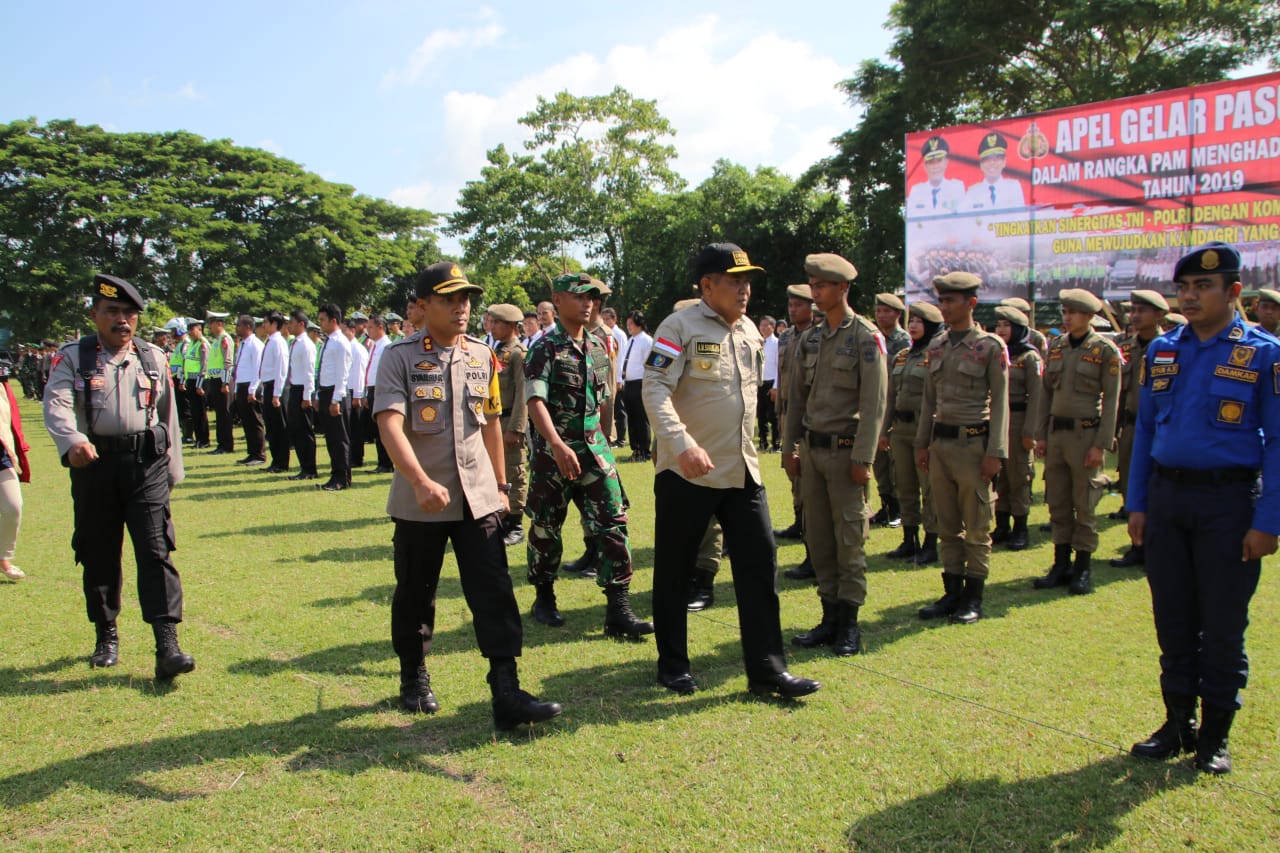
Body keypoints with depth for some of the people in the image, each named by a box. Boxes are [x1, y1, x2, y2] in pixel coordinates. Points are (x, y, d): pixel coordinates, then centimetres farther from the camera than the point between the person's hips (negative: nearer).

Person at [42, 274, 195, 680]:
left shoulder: (153, 358, 11)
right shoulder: (73, 357, 3)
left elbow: (168, 414, 15)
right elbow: (56, 404, -15)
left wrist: (173, 468, 14)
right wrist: (72, 441, -35)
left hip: (146, 463, 0)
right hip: (94, 463, 0)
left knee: (155, 551, -8)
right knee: (99, 554, 10)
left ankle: (167, 645, -11)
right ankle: (106, 637, 28)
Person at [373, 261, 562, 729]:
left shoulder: (483, 356, 7)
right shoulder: (399, 357, -8)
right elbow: (390, 425, -20)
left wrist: (500, 484, 18)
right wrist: (421, 482, -34)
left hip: (478, 496, 3)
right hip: (420, 500, -3)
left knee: (494, 592, -4)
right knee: (415, 594, 12)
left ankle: (507, 693, -3)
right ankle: (413, 678, 33)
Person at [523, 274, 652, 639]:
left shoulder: (598, 347, 9)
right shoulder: (545, 348, -9)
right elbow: (535, 401, -21)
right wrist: (557, 445, -33)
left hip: (594, 448, 5)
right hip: (553, 451, -4)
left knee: (612, 522, -5)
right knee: (546, 527, 9)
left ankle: (618, 610, -3)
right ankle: (544, 598, 28)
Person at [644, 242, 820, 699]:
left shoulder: (750, 331, 12)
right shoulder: (680, 327, -11)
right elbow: (655, 389, -21)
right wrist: (683, 444, -34)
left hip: (742, 471, 6)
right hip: (686, 473, -6)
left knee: (760, 565, 3)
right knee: (674, 571, 7)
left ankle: (767, 670, 11)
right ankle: (673, 664, 23)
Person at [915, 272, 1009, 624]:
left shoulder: (991, 346, -5)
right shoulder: (936, 346, 11)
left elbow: (1000, 401, -7)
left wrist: (995, 452, -12)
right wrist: (922, 443, 12)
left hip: (973, 442, -5)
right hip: (940, 442, 5)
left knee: (976, 526, 3)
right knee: (947, 525, 9)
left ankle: (973, 598, 12)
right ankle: (952, 592, 18)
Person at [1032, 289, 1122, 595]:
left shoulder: (1105, 350, -5)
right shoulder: (1056, 347, 9)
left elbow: (1111, 400, -7)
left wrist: (1100, 444, -12)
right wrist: (1041, 435, 8)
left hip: (1085, 432, -5)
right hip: (1056, 432, 5)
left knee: (1084, 504, 2)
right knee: (1057, 503, 9)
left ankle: (1083, 568, 12)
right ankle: (1061, 564, 18)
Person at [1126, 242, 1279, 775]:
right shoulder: (1162, 351, 7)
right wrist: (1137, 504, 7)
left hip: (1229, 500, -4)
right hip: (1166, 496, 4)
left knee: (1222, 625, 5)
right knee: (1172, 619, 10)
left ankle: (1215, 736, 20)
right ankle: (1178, 723, 24)